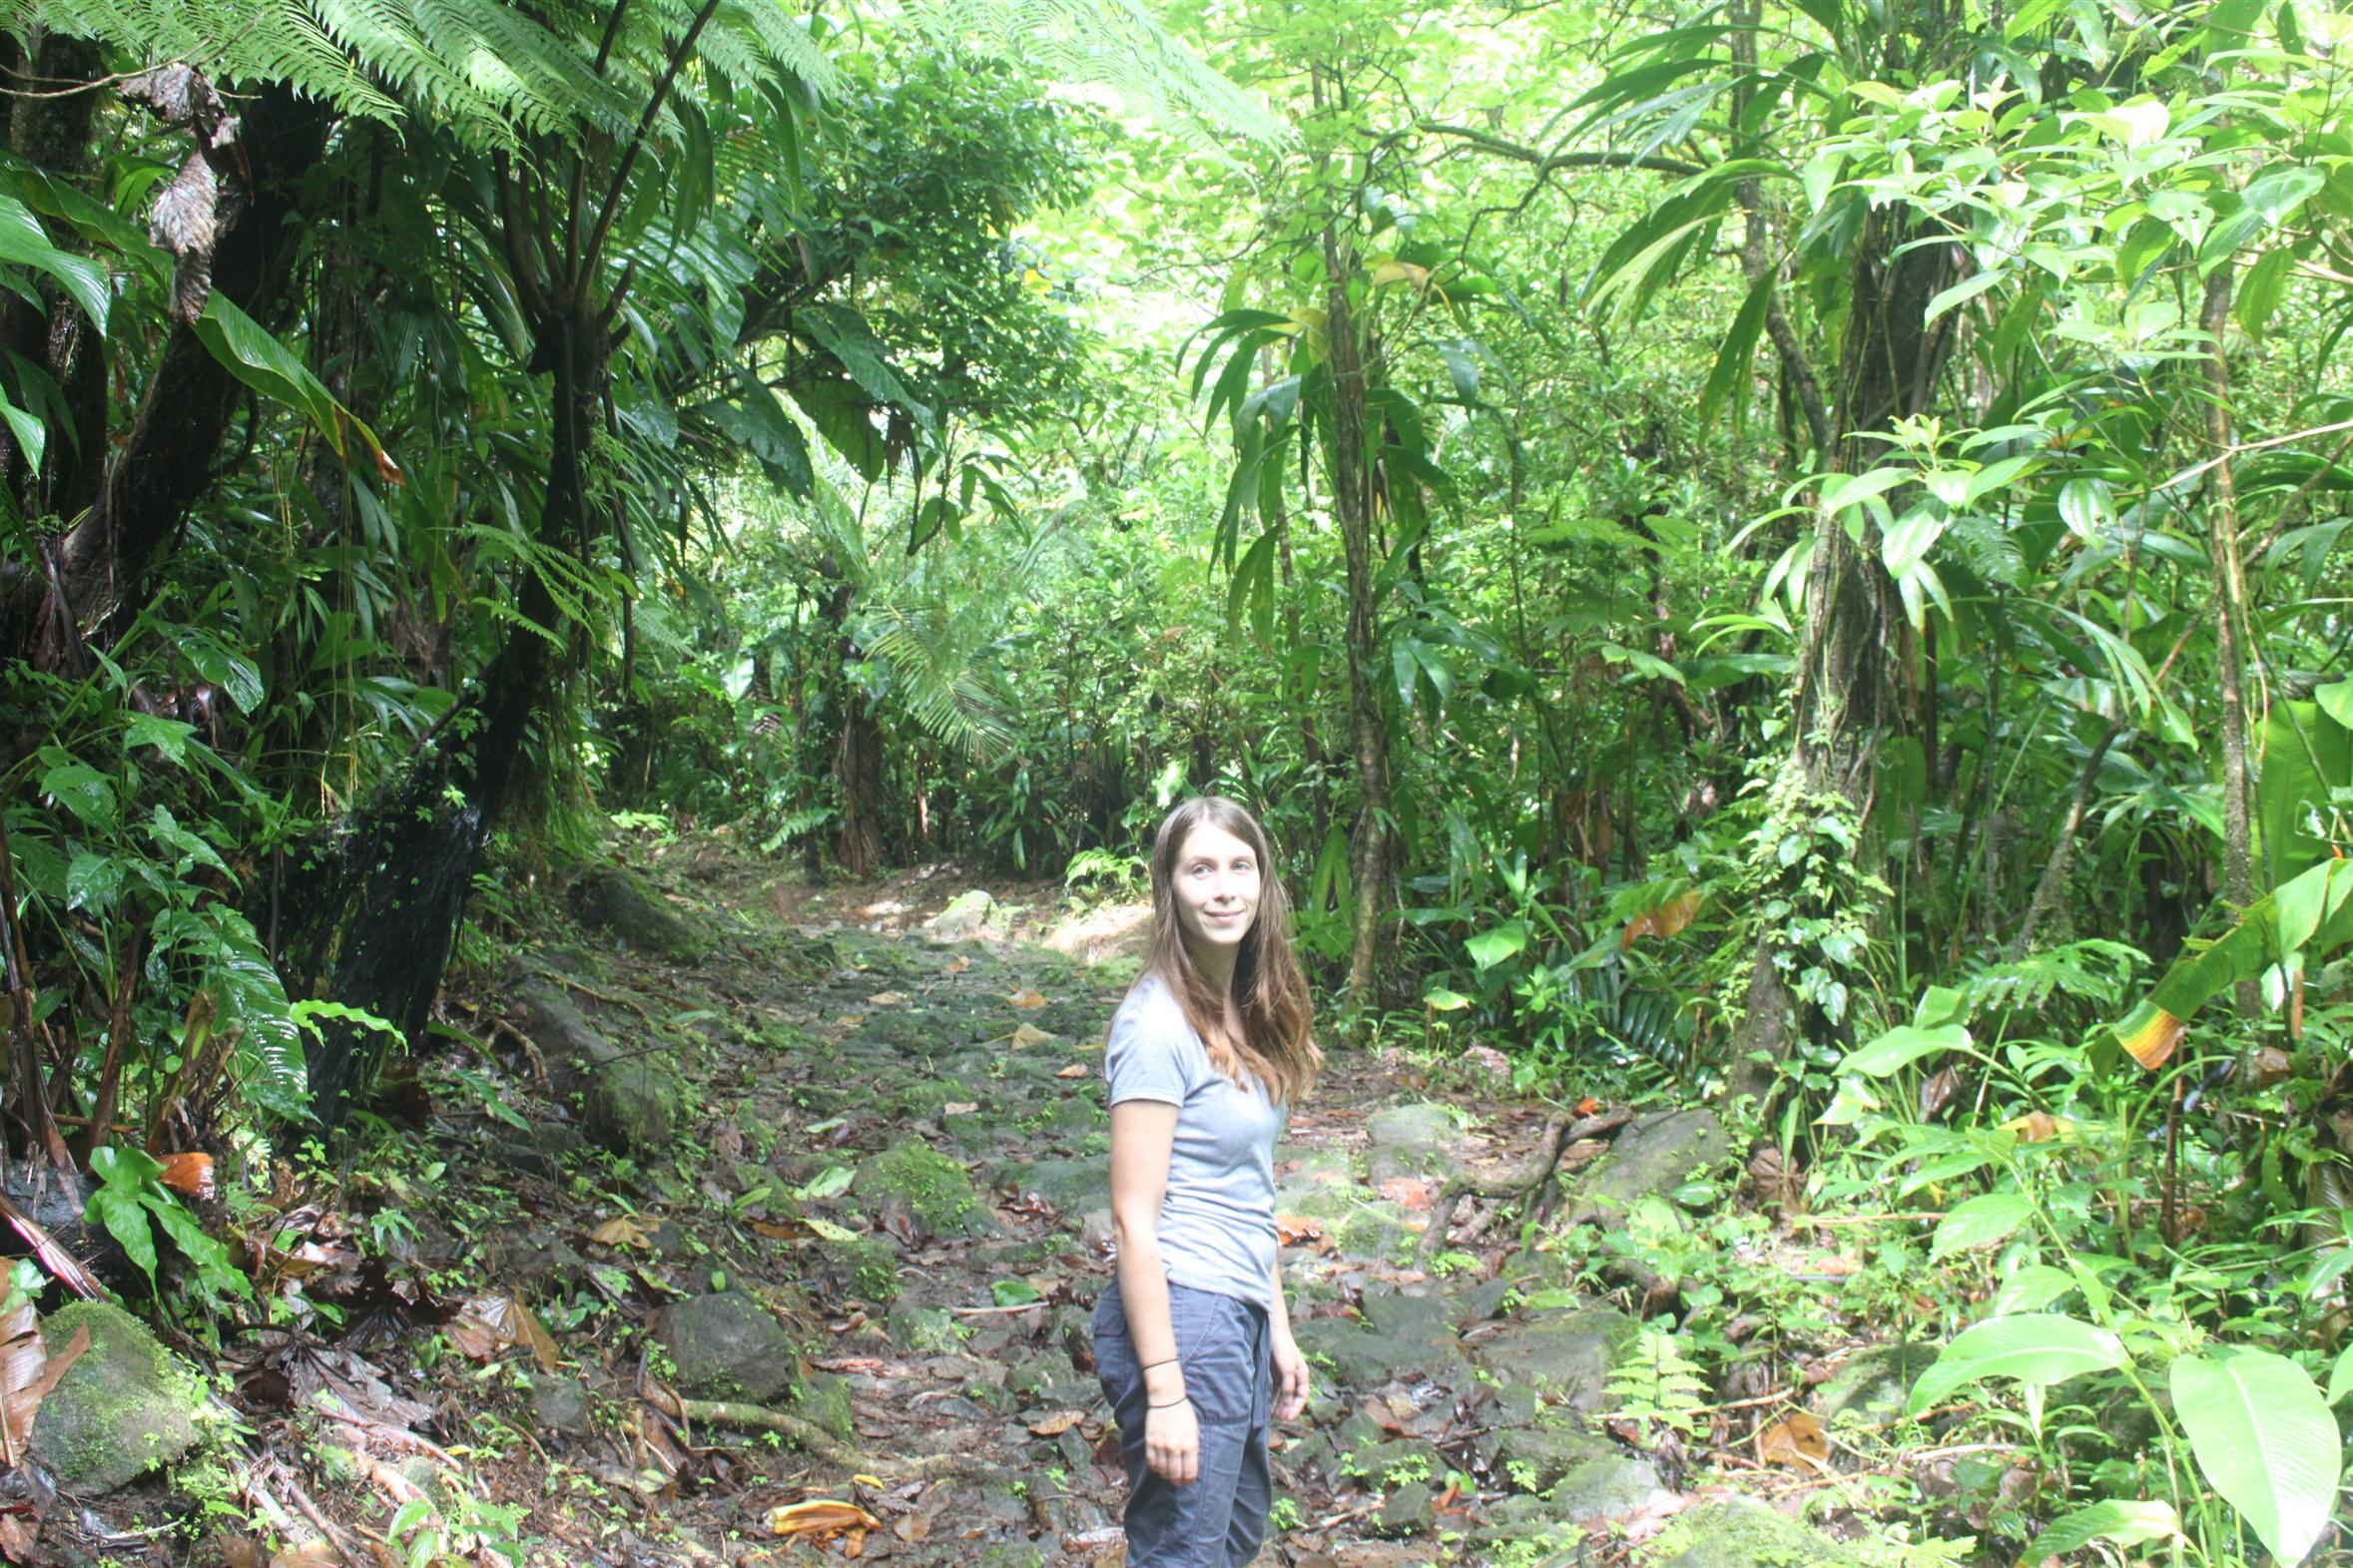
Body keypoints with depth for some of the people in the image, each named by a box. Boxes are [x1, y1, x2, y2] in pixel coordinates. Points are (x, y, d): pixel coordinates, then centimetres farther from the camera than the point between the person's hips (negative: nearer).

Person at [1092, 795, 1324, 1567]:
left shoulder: (1246, 1013, 8)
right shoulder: (1159, 1026, -18)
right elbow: (1133, 1220, -19)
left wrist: (1277, 1326, 16)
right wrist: (1164, 1392, -20)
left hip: (1239, 1314, 9)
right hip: (1179, 1316, -9)